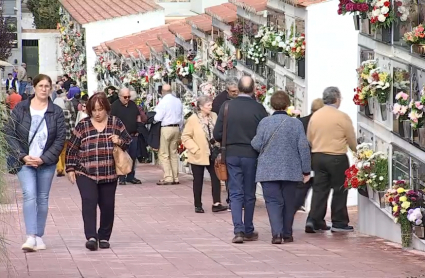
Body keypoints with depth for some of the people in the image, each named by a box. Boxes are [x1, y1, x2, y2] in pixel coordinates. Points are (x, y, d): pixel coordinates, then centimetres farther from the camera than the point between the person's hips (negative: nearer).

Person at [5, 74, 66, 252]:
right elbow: (10, 133, -1)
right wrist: (23, 156, -11)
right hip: (25, 161, -2)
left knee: (43, 199, 7)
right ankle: (31, 237, -21)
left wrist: (43, 159, -11)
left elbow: (60, 139, -1)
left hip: (47, 162, 2)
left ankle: (39, 237, 16)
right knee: (29, 195, -16)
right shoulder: (20, 109, -1)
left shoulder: (56, 112, 0)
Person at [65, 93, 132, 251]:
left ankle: (104, 237, 19)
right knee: (89, 202, -16)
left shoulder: (116, 123, 6)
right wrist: (70, 169, 2)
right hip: (85, 174, -2)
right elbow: (72, 149, 7)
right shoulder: (82, 125, 3)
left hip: (109, 174, 2)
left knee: (107, 206, 5)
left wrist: (120, 142, -11)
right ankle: (91, 237, -20)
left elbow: (129, 142, 11)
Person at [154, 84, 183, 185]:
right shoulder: (178, 101, 8)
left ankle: (168, 177, -9)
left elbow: (158, 118, -14)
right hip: (176, 128, 7)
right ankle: (175, 178, 12)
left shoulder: (163, 102, -13)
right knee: (174, 153, 12)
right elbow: (181, 118, 14)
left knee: (163, 154, -2)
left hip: (165, 128, -7)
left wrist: (153, 117, 8)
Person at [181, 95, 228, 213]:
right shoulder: (193, 119, -11)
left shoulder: (214, 116, 2)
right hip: (198, 156, -4)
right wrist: (195, 149, -15)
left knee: (216, 177, -6)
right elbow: (185, 137, -10)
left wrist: (218, 145, 1)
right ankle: (198, 205, 15)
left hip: (212, 155, 4)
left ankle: (216, 203, -6)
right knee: (198, 180, 7)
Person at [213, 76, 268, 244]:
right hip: (251, 155, -1)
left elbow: (217, 135, -3)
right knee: (249, 195, 11)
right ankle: (248, 231, 18)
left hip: (231, 154, 1)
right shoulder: (259, 108, -9)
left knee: (235, 193, 4)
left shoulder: (227, 107, -5)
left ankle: (238, 230, -9)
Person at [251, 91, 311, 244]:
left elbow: (256, 145, -4)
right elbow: (304, 147, -3)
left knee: (273, 201, -1)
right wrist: (306, 170, 5)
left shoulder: (264, 122, -6)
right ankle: (287, 234, 21)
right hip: (291, 170, 1)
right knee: (289, 202, 14)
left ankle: (277, 233, -18)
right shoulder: (296, 123, -4)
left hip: (268, 170, -1)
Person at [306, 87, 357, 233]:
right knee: (339, 190, 5)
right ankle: (339, 223, 8)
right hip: (337, 157, -5)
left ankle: (314, 220, -1)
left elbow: (309, 139, 11)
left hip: (317, 156, 5)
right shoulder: (342, 117, -11)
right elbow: (351, 140, -3)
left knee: (319, 189, 8)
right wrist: (356, 150, 16)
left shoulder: (315, 116, 4)